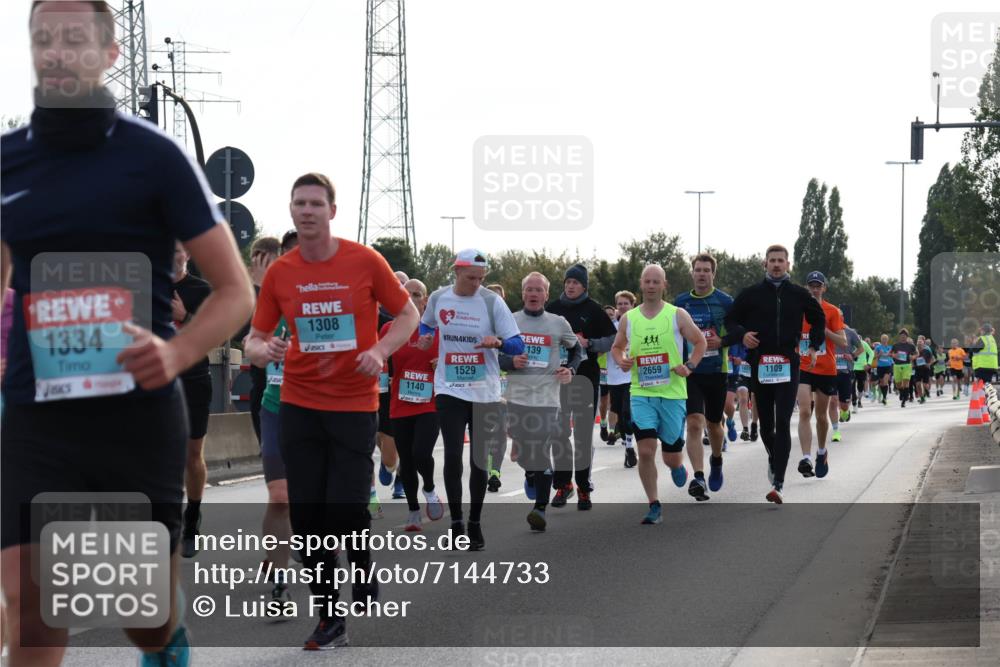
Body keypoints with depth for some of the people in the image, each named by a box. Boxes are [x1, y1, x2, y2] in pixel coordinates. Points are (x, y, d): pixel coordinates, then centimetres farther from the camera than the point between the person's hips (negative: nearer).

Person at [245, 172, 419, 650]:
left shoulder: (365, 261, -5)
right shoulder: (279, 273, 2)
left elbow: (407, 313, 4)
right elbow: (255, 339, 8)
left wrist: (380, 350, -13)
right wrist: (264, 350, -16)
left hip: (354, 404, -3)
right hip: (298, 407, 3)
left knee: (347, 510, -10)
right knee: (306, 516, 2)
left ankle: (365, 580, 23)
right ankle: (330, 620, 16)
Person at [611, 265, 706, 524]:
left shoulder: (677, 315, -1)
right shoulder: (629, 318, 5)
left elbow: (700, 342, 7)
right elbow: (617, 347, 18)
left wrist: (689, 366, -9)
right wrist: (621, 361, -5)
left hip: (673, 394, -1)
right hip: (641, 394, 1)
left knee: (671, 457, 4)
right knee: (645, 451, -12)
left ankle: (678, 465, 44)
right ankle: (654, 507, 0)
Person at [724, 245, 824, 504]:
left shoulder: (799, 294, 7)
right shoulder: (751, 294, 5)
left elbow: (819, 319, 23)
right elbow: (731, 320, 12)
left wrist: (814, 346, 11)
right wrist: (742, 334, -8)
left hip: (788, 366, -1)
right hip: (760, 364, 1)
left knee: (783, 424, -12)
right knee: (766, 424, 9)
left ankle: (777, 484, -16)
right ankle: (773, 459, 41)